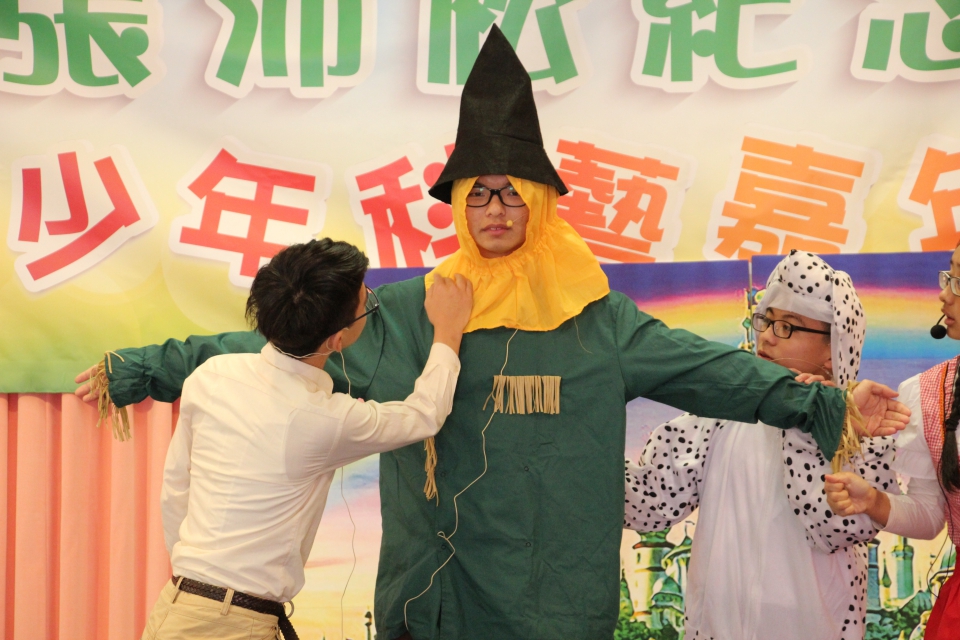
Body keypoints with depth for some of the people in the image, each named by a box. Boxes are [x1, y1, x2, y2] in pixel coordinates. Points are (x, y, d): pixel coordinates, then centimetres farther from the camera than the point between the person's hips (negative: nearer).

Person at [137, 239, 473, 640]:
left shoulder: (211, 375, -1)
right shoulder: (325, 420, -15)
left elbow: (175, 487, 11)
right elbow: (424, 416, 3)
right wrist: (448, 331, 15)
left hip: (173, 606, 7)